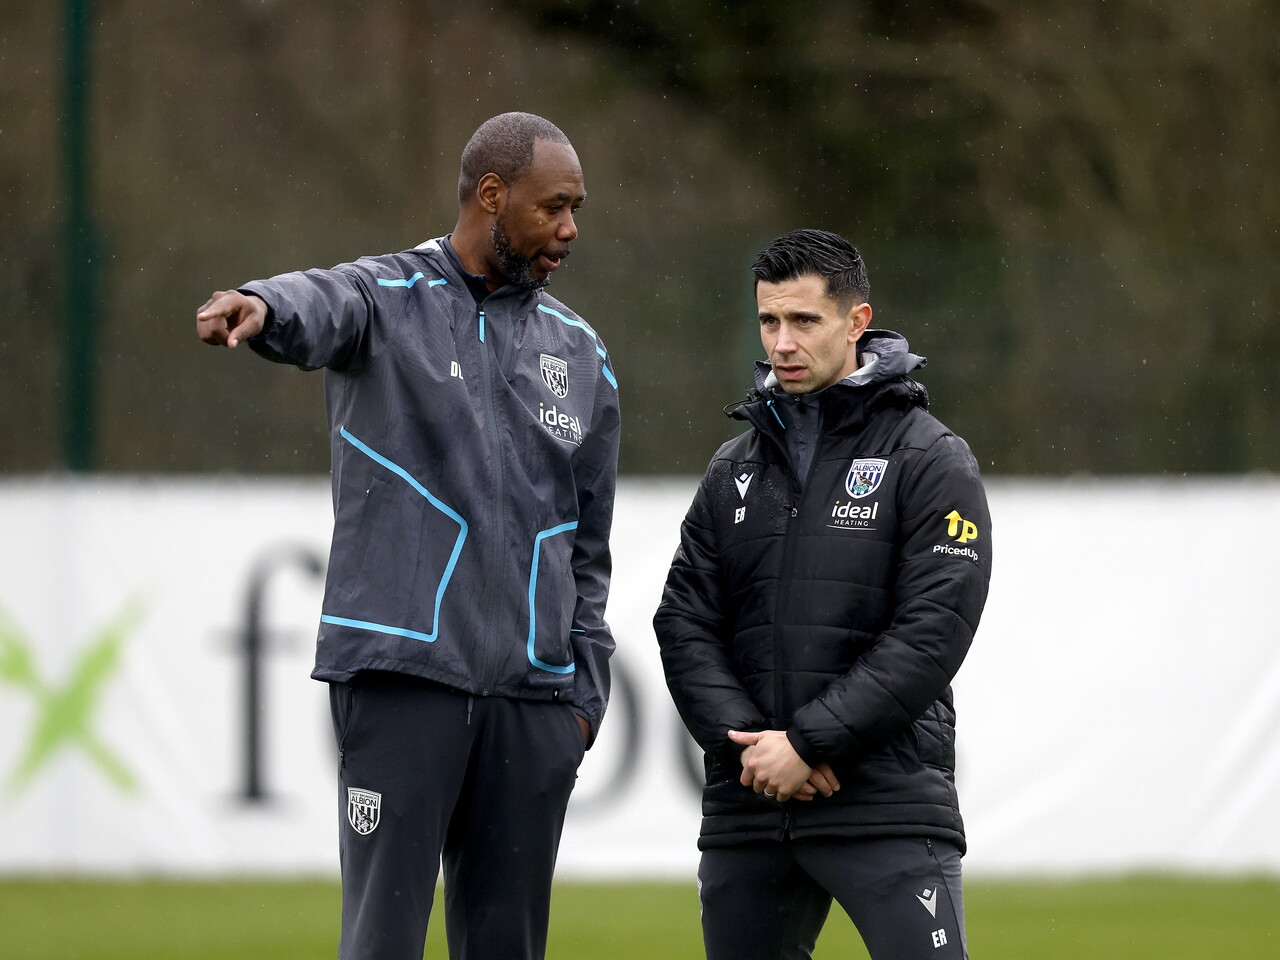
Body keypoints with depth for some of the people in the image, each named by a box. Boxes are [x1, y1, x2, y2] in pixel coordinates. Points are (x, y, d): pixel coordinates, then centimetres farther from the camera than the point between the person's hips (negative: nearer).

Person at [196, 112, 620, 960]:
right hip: (402, 672, -5)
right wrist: (263, 307, -48)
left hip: (536, 696, 5)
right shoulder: (388, 298, 2)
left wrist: (587, 687, 11)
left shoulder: (580, 355, 17)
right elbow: (321, 308, -24)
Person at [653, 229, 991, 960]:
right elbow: (686, 622, 8)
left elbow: (931, 633, -11)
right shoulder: (737, 468, 15)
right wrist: (745, 741, -9)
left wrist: (809, 742, -15)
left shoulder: (931, 461, -2)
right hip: (746, 813, 5)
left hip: (887, 803, -5)